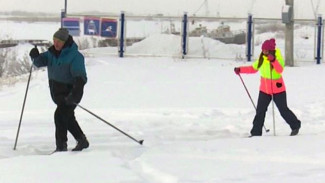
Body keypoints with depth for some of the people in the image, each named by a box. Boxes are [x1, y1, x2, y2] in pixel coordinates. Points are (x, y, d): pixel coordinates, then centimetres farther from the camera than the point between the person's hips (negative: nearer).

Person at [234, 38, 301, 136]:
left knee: (283, 110, 1)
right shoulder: (261, 58, 2)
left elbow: (280, 70, -33)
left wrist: (273, 61, -47)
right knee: (260, 110, 1)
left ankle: (295, 126, 20)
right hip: (264, 89, 5)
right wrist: (240, 69, 5)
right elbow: (253, 68, 14)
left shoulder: (278, 58, -15)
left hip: (278, 89, -5)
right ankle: (256, 132, 5)